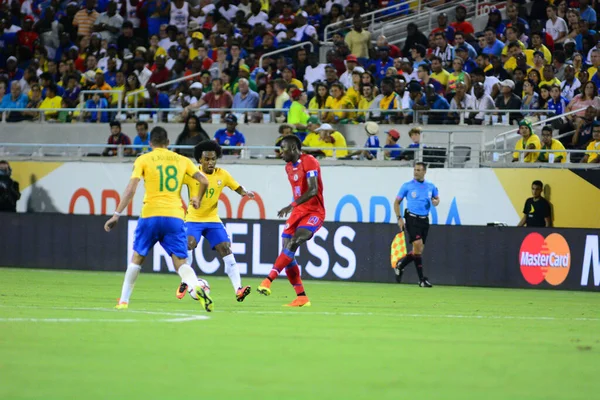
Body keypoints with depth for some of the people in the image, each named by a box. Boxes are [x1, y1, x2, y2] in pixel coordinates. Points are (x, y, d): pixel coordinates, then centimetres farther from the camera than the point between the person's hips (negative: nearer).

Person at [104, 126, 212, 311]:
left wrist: (117, 215, -4)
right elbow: (204, 181, 9)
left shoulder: (143, 160, 4)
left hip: (150, 215, -1)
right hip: (175, 216, 1)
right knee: (180, 262, 1)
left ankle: (123, 301, 20)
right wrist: (198, 200, 29)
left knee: (137, 258, 17)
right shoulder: (182, 160, 12)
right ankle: (196, 287, -30)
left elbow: (131, 189, -5)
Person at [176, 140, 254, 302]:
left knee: (226, 250, -11)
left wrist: (245, 193, -16)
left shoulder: (222, 175, -2)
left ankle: (238, 290, -15)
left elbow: (238, 188, 5)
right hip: (193, 219, -2)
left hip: (213, 219, 2)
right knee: (189, 245, -23)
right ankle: (184, 283, -1)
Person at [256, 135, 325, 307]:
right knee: (287, 253, -2)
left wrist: (292, 205, -34)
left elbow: (313, 190, -25)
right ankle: (301, 297, 2)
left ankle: (268, 280, -31)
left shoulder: (309, 162, -13)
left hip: (314, 212, -8)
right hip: (298, 212, 8)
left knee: (292, 244, -25)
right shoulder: (289, 167, 13)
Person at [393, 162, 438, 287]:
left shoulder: (430, 186, 8)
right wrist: (399, 218, -6)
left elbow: (436, 198, 22)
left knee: (418, 251, 5)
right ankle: (421, 279, -12)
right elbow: (397, 202, 4)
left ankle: (400, 266, 30)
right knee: (418, 246, -17)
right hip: (412, 219, -4)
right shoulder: (407, 186, -1)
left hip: (424, 220, 4)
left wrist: (436, 201, -4)